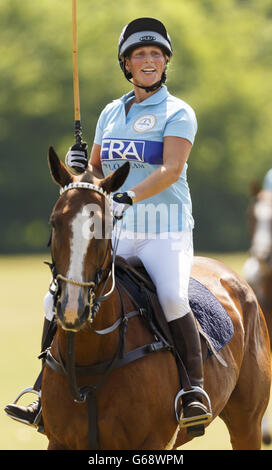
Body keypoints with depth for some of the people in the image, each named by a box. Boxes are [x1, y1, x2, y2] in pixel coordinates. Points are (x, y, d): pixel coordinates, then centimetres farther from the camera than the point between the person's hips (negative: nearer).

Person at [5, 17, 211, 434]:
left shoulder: (178, 113, -2)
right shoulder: (111, 113, 15)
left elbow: (172, 169, -18)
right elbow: (96, 175, 20)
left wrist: (127, 196, -32)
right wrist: (78, 168, -4)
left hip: (166, 231, -6)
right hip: (115, 232, 6)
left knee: (172, 298, -31)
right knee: (57, 298, -3)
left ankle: (195, 388, -17)